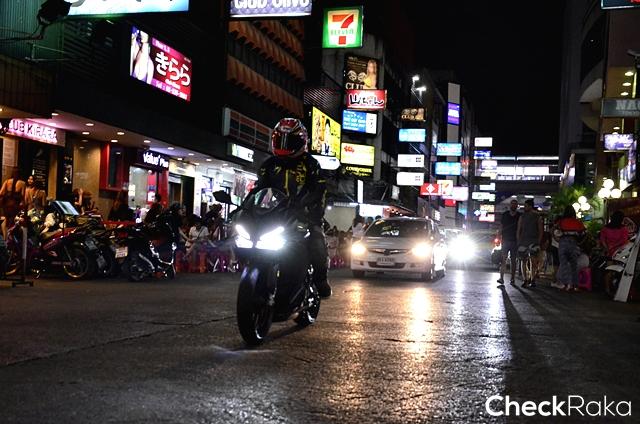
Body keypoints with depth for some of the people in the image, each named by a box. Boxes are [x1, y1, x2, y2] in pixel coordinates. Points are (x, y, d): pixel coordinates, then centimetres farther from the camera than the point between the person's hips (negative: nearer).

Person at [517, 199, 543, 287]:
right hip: (523, 240, 2)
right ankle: (526, 280, 8)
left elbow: (540, 230, 5)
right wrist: (518, 241, 2)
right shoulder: (522, 216, 10)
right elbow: (519, 229, 11)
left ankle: (532, 280, -4)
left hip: (534, 241, -2)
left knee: (534, 262, -7)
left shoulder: (537, 217, 4)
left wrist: (539, 242, -5)